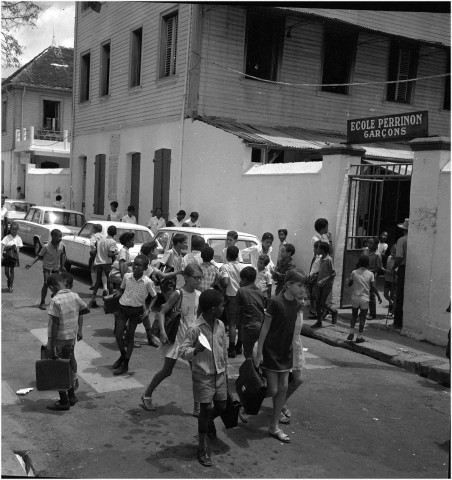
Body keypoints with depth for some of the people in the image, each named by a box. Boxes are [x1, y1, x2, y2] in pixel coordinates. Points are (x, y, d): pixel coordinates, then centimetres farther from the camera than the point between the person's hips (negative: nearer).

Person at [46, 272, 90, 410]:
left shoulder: (56, 300, -20)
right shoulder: (75, 296, -2)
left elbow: (55, 324, -21)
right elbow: (86, 310, 13)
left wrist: (51, 344, -16)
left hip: (58, 339, -6)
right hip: (71, 337, 6)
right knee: (69, 365, 19)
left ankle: (64, 402, 12)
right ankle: (71, 396, 29)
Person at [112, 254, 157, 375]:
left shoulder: (148, 282, -17)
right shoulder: (127, 276, -10)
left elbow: (154, 296, -1)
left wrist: (147, 309, -6)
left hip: (136, 311, -2)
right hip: (123, 308, 2)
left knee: (130, 337, 5)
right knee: (118, 335, 1)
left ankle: (125, 365, 16)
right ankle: (123, 355, 30)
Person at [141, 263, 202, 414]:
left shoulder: (199, 295, 0)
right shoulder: (178, 294, -14)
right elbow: (162, 312, -13)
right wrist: (162, 331, -22)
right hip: (177, 337, -4)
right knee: (166, 371, 7)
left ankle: (197, 408, 8)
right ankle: (147, 395, 30)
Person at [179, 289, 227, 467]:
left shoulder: (220, 325, 0)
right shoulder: (195, 329, -19)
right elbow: (182, 351, -15)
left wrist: (226, 371, 15)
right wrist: (194, 350, -36)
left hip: (219, 374, 5)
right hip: (203, 375, -5)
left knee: (221, 406, 12)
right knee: (205, 408, 0)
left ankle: (209, 421, 46)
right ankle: (203, 447, 16)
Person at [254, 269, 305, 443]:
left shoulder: (297, 304, 1)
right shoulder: (276, 302, -18)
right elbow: (265, 328, -13)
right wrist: (259, 353, -12)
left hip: (286, 351, 6)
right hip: (271, 351, -6)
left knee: (283, 388, 5)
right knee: (274, 390, -4)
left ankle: (274, 427, 14)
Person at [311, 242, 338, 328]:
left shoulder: (329, 260, -16)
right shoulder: (321, 259, 8)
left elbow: (333, 274, -18)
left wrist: (323, 281, -25)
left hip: (327, 285, -7)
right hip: (319, 284, 7)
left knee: (323, 304, -5)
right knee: (317, 303, 5)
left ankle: (334, 312, 23)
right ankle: (319, 322, 13)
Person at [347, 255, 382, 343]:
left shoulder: (354, 272, -2)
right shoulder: (370, 274, -4)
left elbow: (349, 284, 3)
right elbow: (373, 287, -7)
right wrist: (378, 296, 4)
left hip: (355, 297, 1)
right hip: (365, 299, -1)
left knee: (354, 315, 19)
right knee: (362, 318, 7)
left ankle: (351, 332, 7)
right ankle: (359, 337, 8)